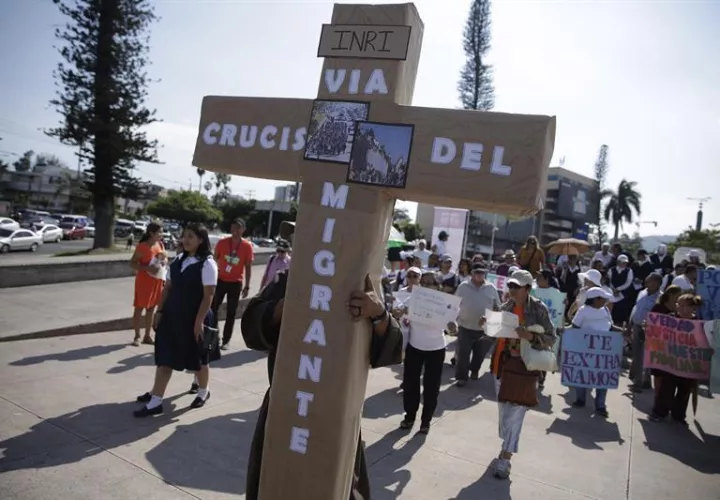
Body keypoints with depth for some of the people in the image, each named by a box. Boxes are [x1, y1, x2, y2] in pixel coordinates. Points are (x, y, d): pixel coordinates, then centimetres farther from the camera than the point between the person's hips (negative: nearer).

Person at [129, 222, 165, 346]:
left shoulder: (160, 245, 6)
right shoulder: (142, 246, -14)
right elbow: (132, 263, -14)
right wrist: (147, 268, -25)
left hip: (157, 281, 6)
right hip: (144, 281, -6)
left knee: (151, 309, 11)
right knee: (139, 308, 2)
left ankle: (147, 336, 20)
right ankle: (137, 336, 12)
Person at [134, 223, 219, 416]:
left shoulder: (207, 264, -14)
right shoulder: (178, 260, 7)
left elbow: (208, 295, -18)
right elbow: (168, 288, 12)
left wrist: (199, 321, -21)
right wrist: (160, 311, 7)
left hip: (194, 318, -6)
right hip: (172, 315, 6)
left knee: (197, 358, 11)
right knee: (164, 357, 6)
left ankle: (203, 391, 35)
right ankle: (155, 401, 14)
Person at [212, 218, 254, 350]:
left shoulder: (247, 246, -7)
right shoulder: (222, 242, -4)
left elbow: (248, 267, -2)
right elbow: (214, 260, 4)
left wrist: (247, 286, -4)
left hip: (236, 283, -1)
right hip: (220, 280, 1)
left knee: (231, 313, 6)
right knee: (213, 309, 5)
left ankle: (226, 340, 15)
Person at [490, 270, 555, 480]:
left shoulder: (538, 309, -10)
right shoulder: (505, 307, 4)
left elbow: (551, 338, -9)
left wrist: (531, 337, -25)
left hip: (524, 365, -5)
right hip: (503, 361, 5)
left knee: (514, 412, -3)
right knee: (503, 409, 16)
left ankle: (505, 458, 6)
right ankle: (507, 445, 36)